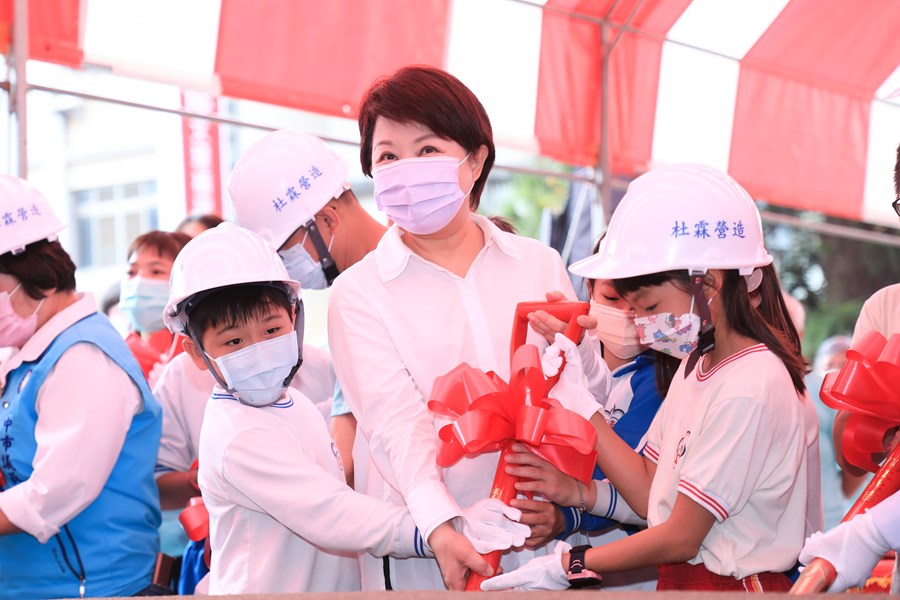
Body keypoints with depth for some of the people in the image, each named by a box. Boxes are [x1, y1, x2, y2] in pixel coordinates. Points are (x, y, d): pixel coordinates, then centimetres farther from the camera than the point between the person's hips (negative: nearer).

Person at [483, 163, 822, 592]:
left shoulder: (749, 388, -17)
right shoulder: (698, 363, 11)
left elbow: (680, 538, -15)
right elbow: (650, 494, 7)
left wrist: (569, 564, -8)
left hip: (733, 584, -8)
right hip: (682, 578, 8)